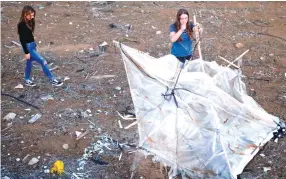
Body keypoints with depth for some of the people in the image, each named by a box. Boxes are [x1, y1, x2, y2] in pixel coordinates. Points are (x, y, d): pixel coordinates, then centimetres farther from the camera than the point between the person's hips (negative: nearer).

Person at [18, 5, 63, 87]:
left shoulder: (29, 22, 5)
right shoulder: (22, 25, -20)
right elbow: (22, 40, -19)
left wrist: (35, 45, 21)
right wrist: (26, 52, -19)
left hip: (32, 45, 9)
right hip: (28, 47, -9)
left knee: (29, 63, 19)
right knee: (43, 61, -9)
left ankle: (27, 80, 34)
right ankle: (53, 80, -4)